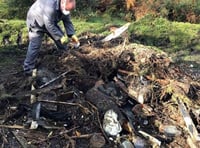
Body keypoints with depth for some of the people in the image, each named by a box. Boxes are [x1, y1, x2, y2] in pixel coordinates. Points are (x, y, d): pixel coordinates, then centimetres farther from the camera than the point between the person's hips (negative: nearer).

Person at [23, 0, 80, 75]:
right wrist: (60, 37, -32)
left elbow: (67, 22, -8)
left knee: (62, 39, 6)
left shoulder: (65, 7, -15)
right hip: (36, 22, -8)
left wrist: (72, 35, -21)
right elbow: (49, 25, -37)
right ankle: (28, 70, -8)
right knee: (35, 46, -15)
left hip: (50, 22, 8)